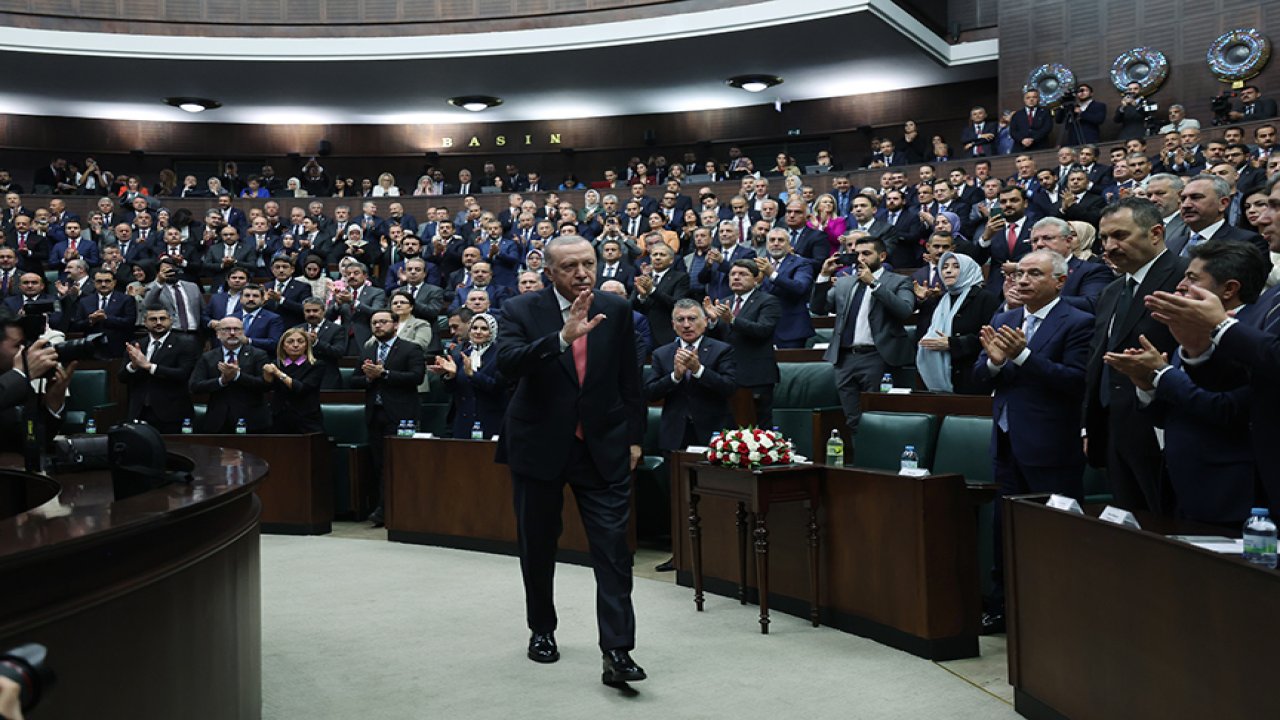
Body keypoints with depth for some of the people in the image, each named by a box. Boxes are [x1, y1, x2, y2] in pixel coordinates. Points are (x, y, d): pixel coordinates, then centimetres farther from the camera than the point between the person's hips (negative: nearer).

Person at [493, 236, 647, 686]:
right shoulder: (522, 311, -7)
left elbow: (629, 379, 8)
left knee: (613, 548, -8)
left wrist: (633, 437, 7)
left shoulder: (616, 310, 1)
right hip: (540, 445, 0)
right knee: (538, 547, 14)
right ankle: (541, 629, 35)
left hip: (603, 447, 1)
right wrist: (563, 337, -36)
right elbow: (508, 363, -25)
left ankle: (617, 651, -5)